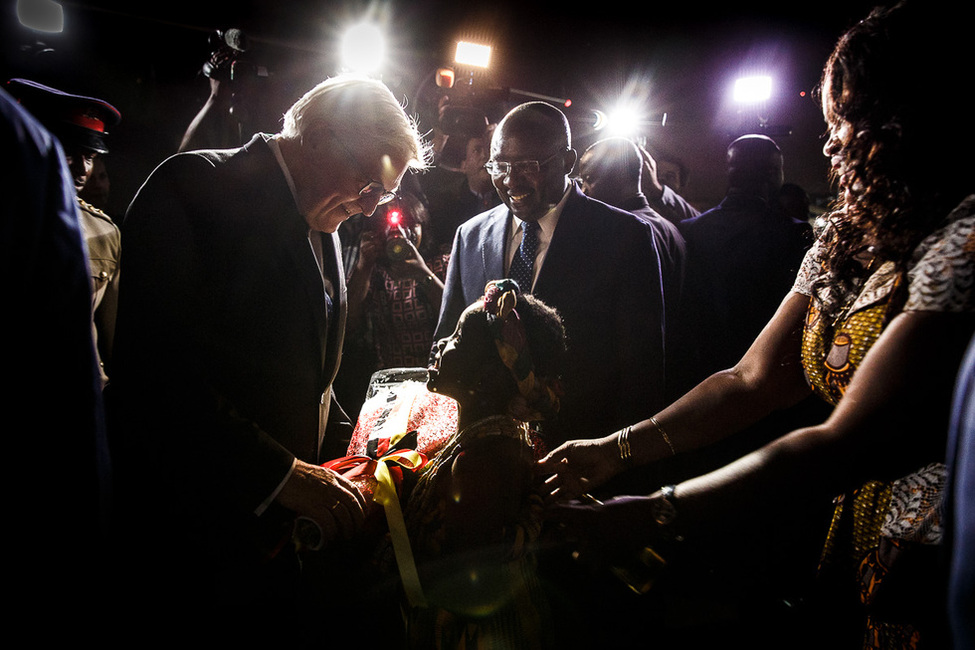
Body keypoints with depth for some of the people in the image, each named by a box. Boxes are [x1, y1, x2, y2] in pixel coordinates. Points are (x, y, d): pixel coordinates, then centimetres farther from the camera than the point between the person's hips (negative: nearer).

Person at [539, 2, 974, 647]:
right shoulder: (847, 242, 6)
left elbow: (849, 446, -27)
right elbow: (752, 380, 3)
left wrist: (650, 516, -25)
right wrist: (614, 451, -5)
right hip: (857, 551, 7)